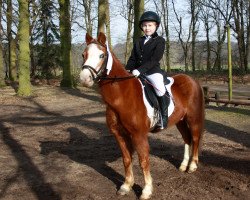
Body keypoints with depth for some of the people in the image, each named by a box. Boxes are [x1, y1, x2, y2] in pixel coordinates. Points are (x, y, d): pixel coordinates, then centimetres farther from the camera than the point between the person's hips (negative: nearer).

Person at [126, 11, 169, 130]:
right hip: (137, 71, 7)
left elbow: (154, 60, -14)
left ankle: (164, 118, -22)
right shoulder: (138, 42, 16)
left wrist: (140, 70, -23)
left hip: (153, 71, -7)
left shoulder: (160, 41, -3)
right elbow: (132, 58, 14)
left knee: (160, 88, -31)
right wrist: (127, 70, -6)